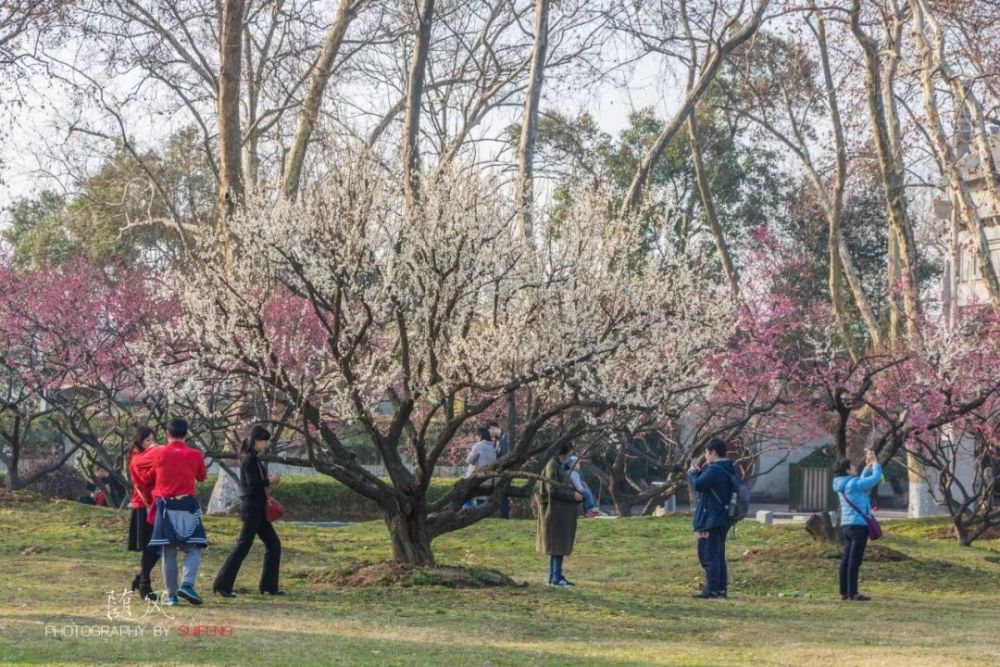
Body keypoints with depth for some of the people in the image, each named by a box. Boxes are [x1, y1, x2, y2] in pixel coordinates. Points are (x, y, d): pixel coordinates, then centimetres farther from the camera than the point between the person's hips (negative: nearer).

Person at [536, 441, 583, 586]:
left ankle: (555, 577, 16)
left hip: (563, 511, 10)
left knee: (560, 545, 11)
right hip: (556, 510, -10)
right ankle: (556, 577, -4)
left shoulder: (561, 466, 15)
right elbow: (553, 489, -19)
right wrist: (573, 495, -15)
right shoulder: (552, 466, -14)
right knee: (557, 544, -6)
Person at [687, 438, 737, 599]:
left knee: (709, 555, -7)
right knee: (718, 555, 14)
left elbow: (697, 485, -27)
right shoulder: (728, 469, 14)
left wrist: (692, 472, -9)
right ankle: (722, 588, 16)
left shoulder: (715, 470, -18)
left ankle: (712, 590, -9)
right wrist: (699, 472, 7)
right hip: (722, 519, 10)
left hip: (710, 520, -10)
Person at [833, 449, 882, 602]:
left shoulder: (842, 485, 11)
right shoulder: (853, 484, -15)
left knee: (846, 559, 9)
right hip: (858, 525, -9)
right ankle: (852, 593, -8)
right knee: (855, 560, -8)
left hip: (846, 525, 9)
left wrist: (868, 465, 19)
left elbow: (863, 480, 26)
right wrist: (875, 463, 4)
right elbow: (875, 478, -11)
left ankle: (844, 592, 12)